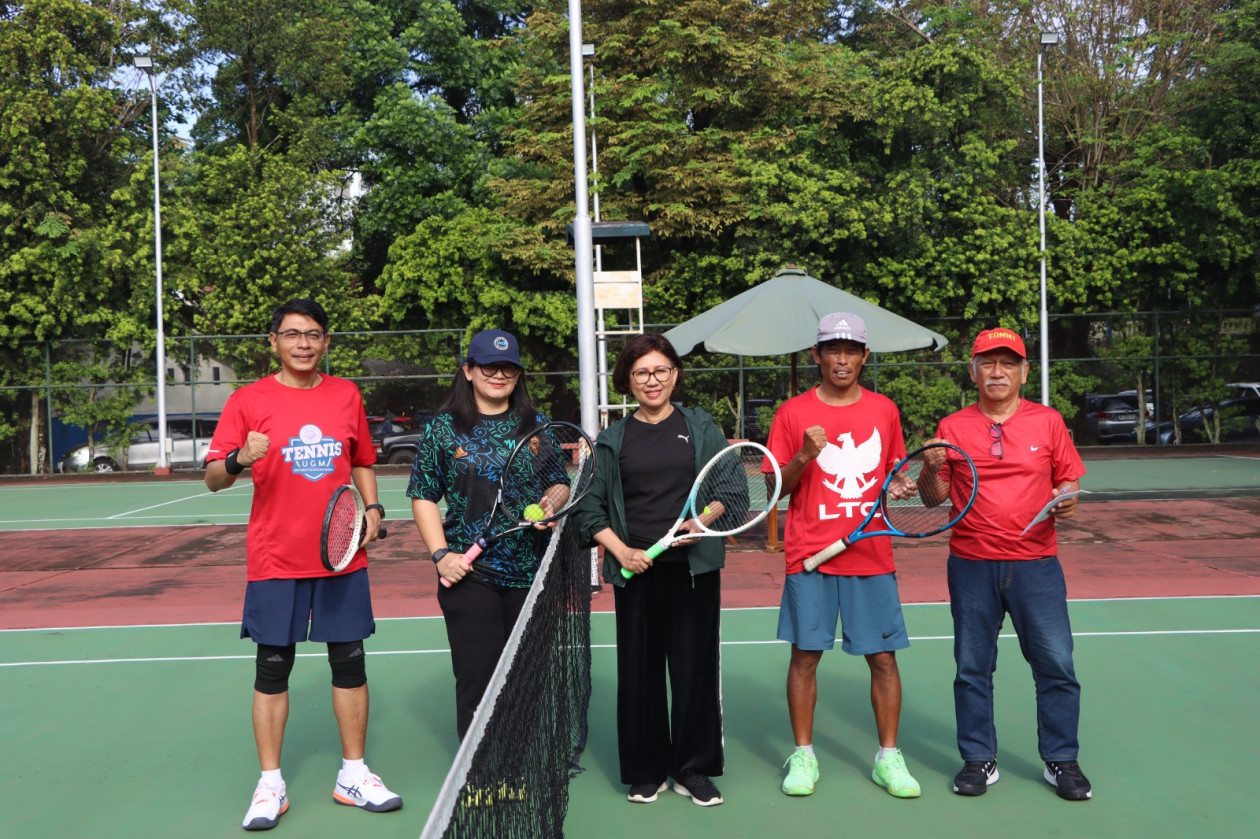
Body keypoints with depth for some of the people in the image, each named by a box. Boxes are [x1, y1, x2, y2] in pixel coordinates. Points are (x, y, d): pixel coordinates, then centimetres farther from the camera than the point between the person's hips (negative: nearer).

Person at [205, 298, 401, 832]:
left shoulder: (346, 395, 7)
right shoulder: (248, 400, -2)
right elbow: (213, 478, -5)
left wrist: (372, 508, 3)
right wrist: (239, 460, -26)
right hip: (275, 560, -2)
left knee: (350, 662, 8)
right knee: (272, 667, 4)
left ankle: (353, 775, 22)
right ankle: (270, 784, 18)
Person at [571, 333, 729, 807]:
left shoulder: (701, 428, 6)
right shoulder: (611, 441, 7)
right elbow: (590, 508, 5)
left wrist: (702, 521, -15)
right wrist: (621, 550, -8)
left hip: (693, 568, 0)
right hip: (635, 572, 1)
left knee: (695, 666, 3)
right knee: (639, 670, 6)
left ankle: (693, 769, 19)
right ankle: (646, 772, 20)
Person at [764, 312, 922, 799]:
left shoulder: (885, 410, 8)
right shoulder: (793, 413, 0)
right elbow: (776, 489, 0)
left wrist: (900, 486, -2)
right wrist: (804, 457, -17)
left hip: (872, 556, 2)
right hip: (810, 556, -2)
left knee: (883, 657, 4)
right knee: (805, 655, 3)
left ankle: (888, 757, 18)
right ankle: (803, 755, 17)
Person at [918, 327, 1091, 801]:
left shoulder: (1048, 421, 5)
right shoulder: (952, 428, 4)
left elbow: (1069, 478, 10)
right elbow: (934, 498, 6)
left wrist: (1067, 500, -11)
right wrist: (931, 470, -13)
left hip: (1036, 564, 0)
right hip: (972, 566, 0)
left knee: (1056, 664, 2)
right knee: (972, 667, 7)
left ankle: (1061, 761, 19)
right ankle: (979, 760, 21)